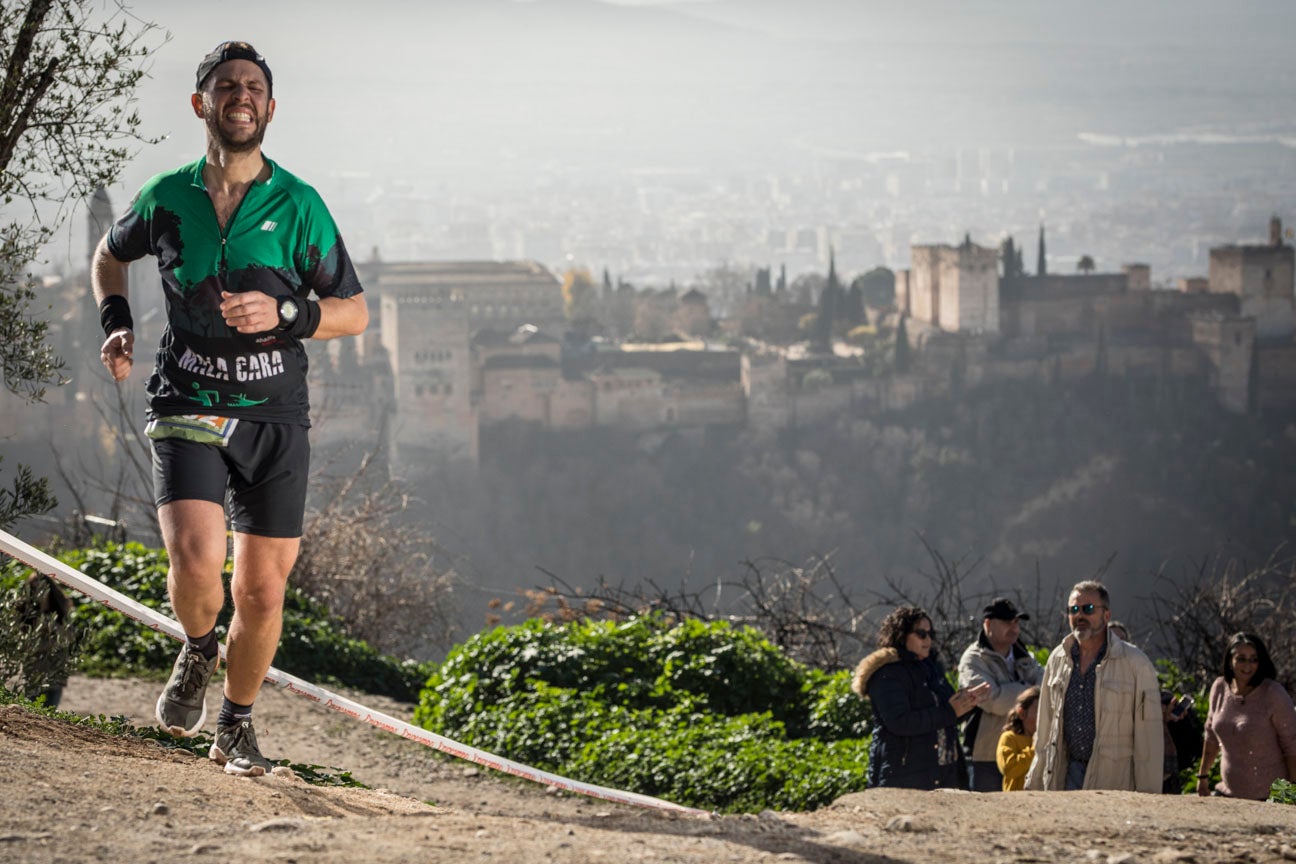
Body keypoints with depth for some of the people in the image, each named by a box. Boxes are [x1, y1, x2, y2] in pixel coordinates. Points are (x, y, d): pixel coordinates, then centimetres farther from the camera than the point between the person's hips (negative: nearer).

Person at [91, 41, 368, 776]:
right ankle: (198, 650, 11)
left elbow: (354, 313, 3)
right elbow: (111, 255, 24)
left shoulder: (299, 206, -1)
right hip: (189, 410, -1)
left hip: (276, 418, 1)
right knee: (196, 561, -23)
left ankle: (238, 727, 26)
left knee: (261, 591, 3)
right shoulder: (166, 199, 2)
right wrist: (117, 326, 6)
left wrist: (283, 313, -15)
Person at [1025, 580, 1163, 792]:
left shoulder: (1136, 664, -2)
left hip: (1115, 783, -4)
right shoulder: (1057, 660, 13)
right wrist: (1034, 785, 15)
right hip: (1066, 778, 4)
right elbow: (1045, 730, 19)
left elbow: (1149, 738, -3)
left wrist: (1148, 800, -7)